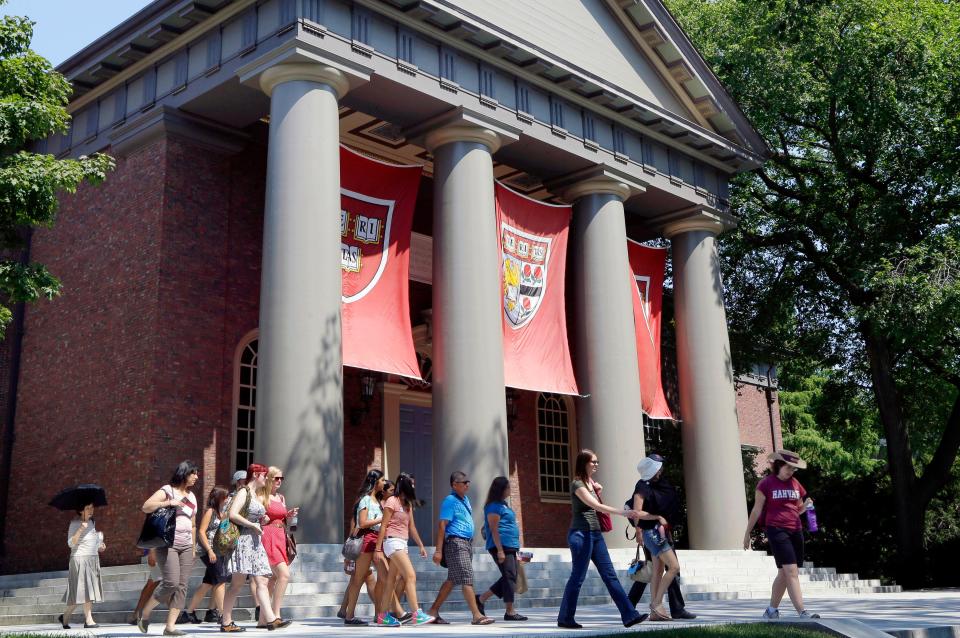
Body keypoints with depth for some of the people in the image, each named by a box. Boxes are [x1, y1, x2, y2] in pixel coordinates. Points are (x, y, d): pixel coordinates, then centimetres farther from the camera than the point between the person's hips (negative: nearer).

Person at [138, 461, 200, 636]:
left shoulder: (191, 497, 18)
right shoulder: (167, 491, -1)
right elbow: (146, 507, -15)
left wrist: (193, 548, 20)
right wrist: (167, 503, -23)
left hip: (186, 546, 7)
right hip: (167, 544, -7)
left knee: (182, 585, -2)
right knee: (171, 582, -16)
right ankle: (144, 615, 5)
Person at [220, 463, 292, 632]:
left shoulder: (255, 494, 20)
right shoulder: (243, 492, -6)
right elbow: (232, 514, -18)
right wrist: (254, 526, -16)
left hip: (255, 542, 9)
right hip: (243, 540, -9)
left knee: (262, 582, 0)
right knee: (237, 583, -5)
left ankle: (270, 619, -6)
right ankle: (226, 622, 1)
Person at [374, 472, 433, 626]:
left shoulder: (408, 504, 17)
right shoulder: (392, 501, -7)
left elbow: (411, 527, 19)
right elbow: (383, 525, -9)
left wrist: (421, 545, 17)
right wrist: (378, 548, -12)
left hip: (402, 543, 8)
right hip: (393, 542, -8)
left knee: (392, 580, 7)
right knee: (411, 576, -16)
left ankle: (383, 615, 11)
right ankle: (416, 614, -19)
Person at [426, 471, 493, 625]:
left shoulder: (465, 499, 17)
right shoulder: (450, 501, -10)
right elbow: (442, 525, -15)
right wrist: (439, 550, -19)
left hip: (467, 543, 9)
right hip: (456, 543, -9)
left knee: (452, 580, 11)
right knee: (467, 579, -11)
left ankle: (433, 611, 17)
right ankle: (477, 615, -11)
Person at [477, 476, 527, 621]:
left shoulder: (502, 505, 19)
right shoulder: (494, 506, -11)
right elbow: (494, 529, -16)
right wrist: (500, 550, -21)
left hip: (509, 547, 10)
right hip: (502, 546, -10)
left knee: (509, 577, 11)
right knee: (509, 577, -7)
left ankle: (481, 599, 17)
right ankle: (510, 612, -2)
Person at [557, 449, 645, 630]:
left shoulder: (590, 482, 15)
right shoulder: (577, 484, -11)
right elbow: (596, 506, -22)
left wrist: (598, 492, 8)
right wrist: (624, 512, -27)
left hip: (595, 533, 8)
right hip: (581, 533, -8)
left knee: (610, 575, 3)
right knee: (578, 577, -3)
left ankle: (629, 615, 0)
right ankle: (565, 619, 8)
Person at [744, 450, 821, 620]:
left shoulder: (795, 483, 13)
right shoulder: (767, 483, -3)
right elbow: (757, 510, 0)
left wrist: (806, 505, -1)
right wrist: (747, 533, 3)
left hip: (795, 530, 6)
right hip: (776, 530, -6)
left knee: (784, 573, 11)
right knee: (791, 571, -14)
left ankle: (772, 610, 24)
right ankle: (802, 612, -18)